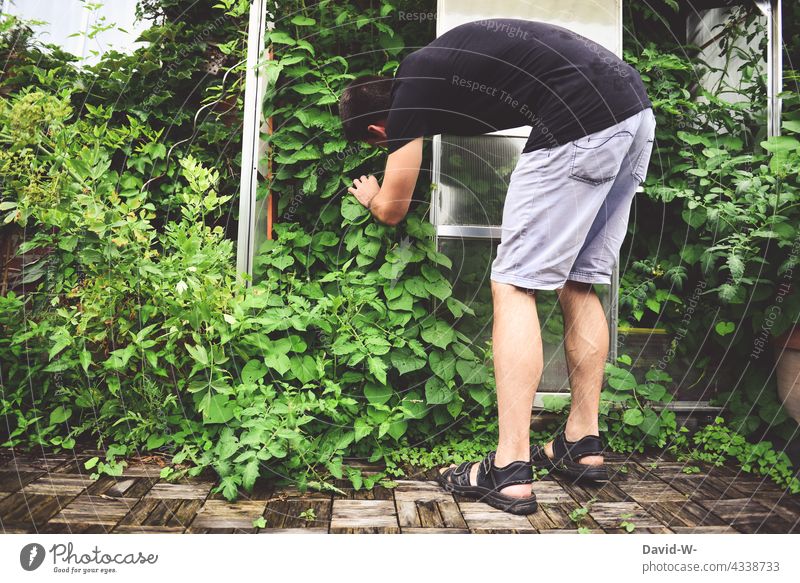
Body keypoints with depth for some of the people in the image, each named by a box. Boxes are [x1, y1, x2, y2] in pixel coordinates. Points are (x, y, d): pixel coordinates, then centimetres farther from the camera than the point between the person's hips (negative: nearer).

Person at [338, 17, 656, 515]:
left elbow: (392, 210, 10)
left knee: (514, 287, -4)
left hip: (581, 124, -9)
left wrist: (370, 195, 35)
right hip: (638, 109, 9)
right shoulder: (437, 64, 24)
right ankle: (584, 446, 20)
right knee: (580, 285, 13)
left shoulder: (410, 93, 2)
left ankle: (510, 473, -3)